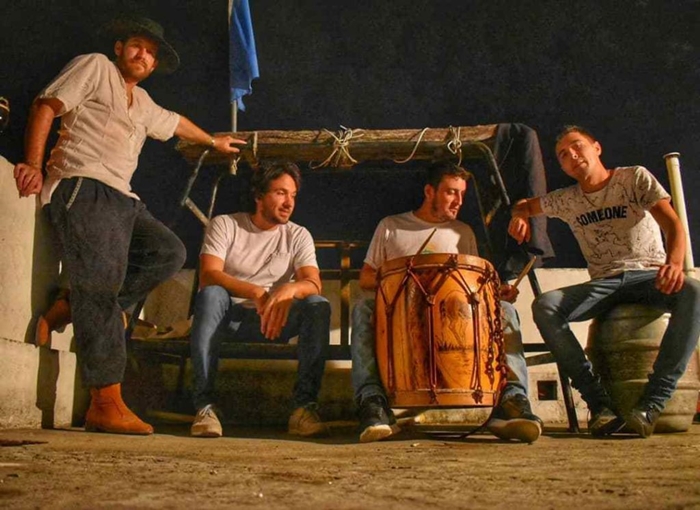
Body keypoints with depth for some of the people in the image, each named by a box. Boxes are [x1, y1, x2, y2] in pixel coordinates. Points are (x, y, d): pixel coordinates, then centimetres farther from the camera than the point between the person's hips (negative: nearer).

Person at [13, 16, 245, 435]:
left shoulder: (142, 102, 30)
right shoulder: (95, 67, 8)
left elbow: (174, 122, 47)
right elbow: (46, 106, -1)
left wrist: (214, 141, 61)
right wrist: (33, 164, -14)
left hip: (120, 198, 9)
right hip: (83, 188, -9)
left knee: (170, 252, -3)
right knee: (102, 284, -19)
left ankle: (81, 306, -7)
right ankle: (107, 406, -22)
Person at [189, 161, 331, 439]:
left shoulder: (298, 235, 6)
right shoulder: (224, 225, -1)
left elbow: (313, 283, -9)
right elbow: (208, 275, -17)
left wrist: (289, 290, -34)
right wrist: (257, 293, -33)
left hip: (274, 319, 2)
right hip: (228, 317, -2)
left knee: (319, 306, -25)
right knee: (211, 294, -34)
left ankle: (305, 407, -25)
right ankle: (205, 404, -32)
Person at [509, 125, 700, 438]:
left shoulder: (635, 178, 1)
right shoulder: (567, 201, 11)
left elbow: (672, 223, -12)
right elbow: (526, 204, 28)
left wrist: (675, 262, -35)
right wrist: (520, 217, 0)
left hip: (649, 275, -2)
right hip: (604, 283, 3)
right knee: (544, 306, -25)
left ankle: (653, 402, -36)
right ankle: (599, 404, -28)